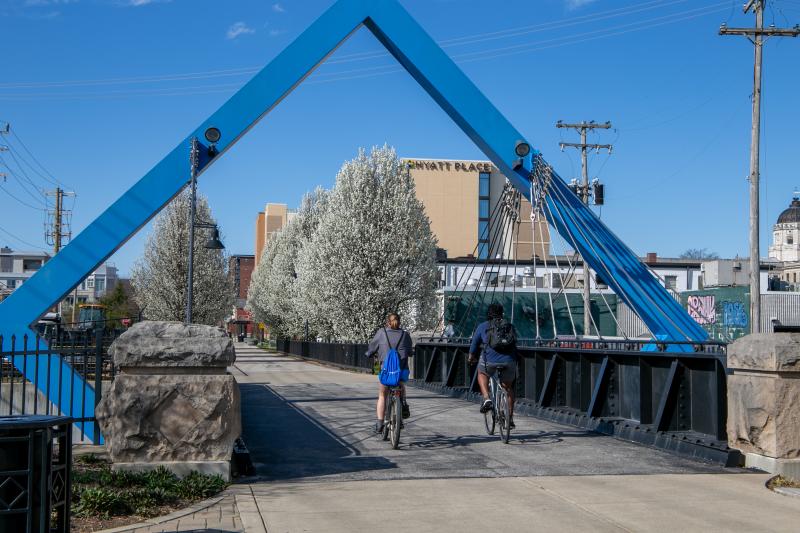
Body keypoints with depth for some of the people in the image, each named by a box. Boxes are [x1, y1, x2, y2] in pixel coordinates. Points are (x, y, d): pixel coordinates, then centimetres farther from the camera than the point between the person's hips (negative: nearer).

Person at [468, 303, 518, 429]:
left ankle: (486, 398, 9)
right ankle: (510, 419, 22)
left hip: (490, 360, -2)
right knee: (508, 387, 24)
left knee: (482, 373, 31)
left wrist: (471, 358, 44)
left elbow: (474, 345, 24)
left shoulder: (482, 326, 14)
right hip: (509, 361, 2)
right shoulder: (510, 326, 20)